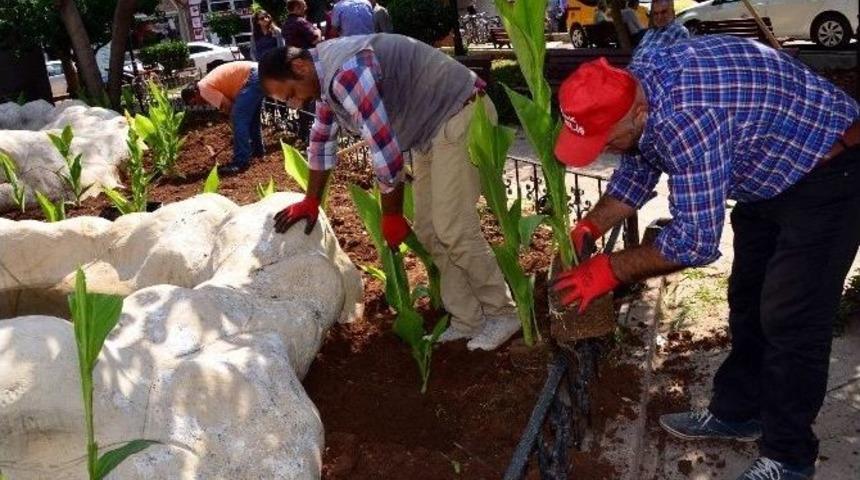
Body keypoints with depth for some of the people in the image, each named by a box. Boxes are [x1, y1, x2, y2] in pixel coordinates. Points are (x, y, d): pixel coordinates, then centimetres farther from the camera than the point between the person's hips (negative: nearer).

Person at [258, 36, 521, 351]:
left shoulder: (346, 72, -26)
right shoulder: (326, 76, 7)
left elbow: (386, 151, -25)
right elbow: (322, 139, 20)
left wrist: (391, 216, -13)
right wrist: (310, 202, 25)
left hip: (460, 113, -10)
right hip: (432, 126, 10)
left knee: (452, 228, -12)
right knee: (428, 228, 6)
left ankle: (501, 314, 4)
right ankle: (468, 320, 13)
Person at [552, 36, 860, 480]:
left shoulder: (686, 118, -39)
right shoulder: (635, 88, -10)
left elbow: (696, 239, -34)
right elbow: (639, 167, 6)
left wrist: (610, 270, -24)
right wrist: (590, 227, -6)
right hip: (769, 175, 10)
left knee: (790, 320, -8)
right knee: (747, 301, 16)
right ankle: (735, 413, 31)